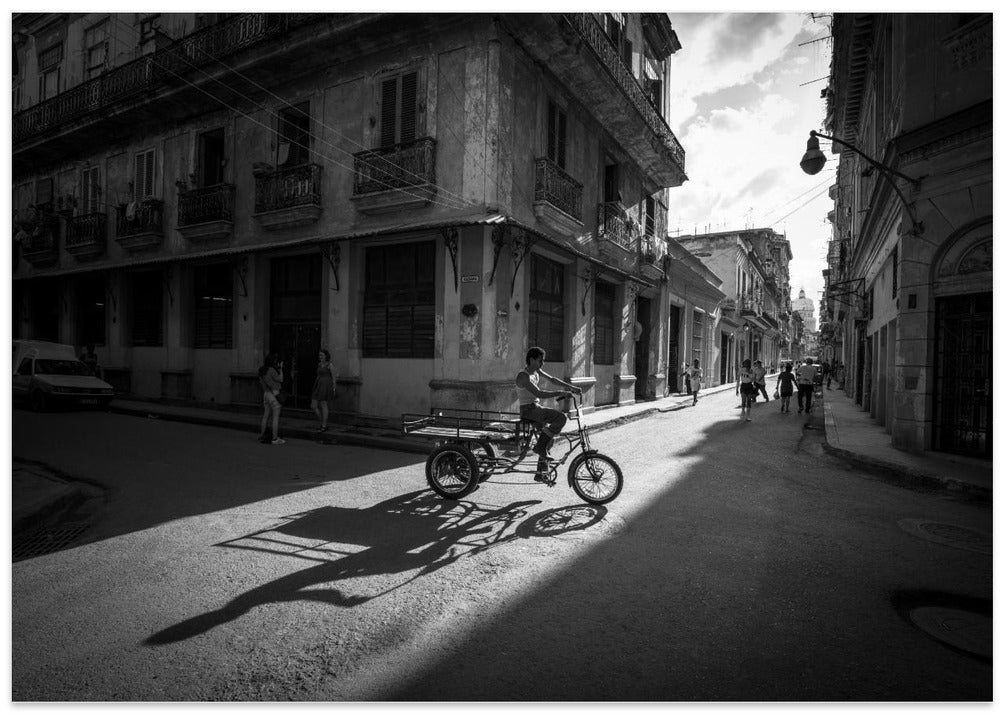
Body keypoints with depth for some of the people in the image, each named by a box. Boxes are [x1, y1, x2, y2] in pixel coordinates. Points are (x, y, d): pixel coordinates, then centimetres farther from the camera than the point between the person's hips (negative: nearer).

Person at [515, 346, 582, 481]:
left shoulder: (536, 371, 8)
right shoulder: (523, 376, -20)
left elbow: (551, 379, 14)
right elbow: (540, 394, -29)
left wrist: (571, 387, 7)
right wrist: (561, 393, -28)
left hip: (535, 408, 10)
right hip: (528, 410, -10)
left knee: (547, 434, 10)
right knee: (561, 417, -23)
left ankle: (541, 474, 19)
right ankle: (540, 447, -12)